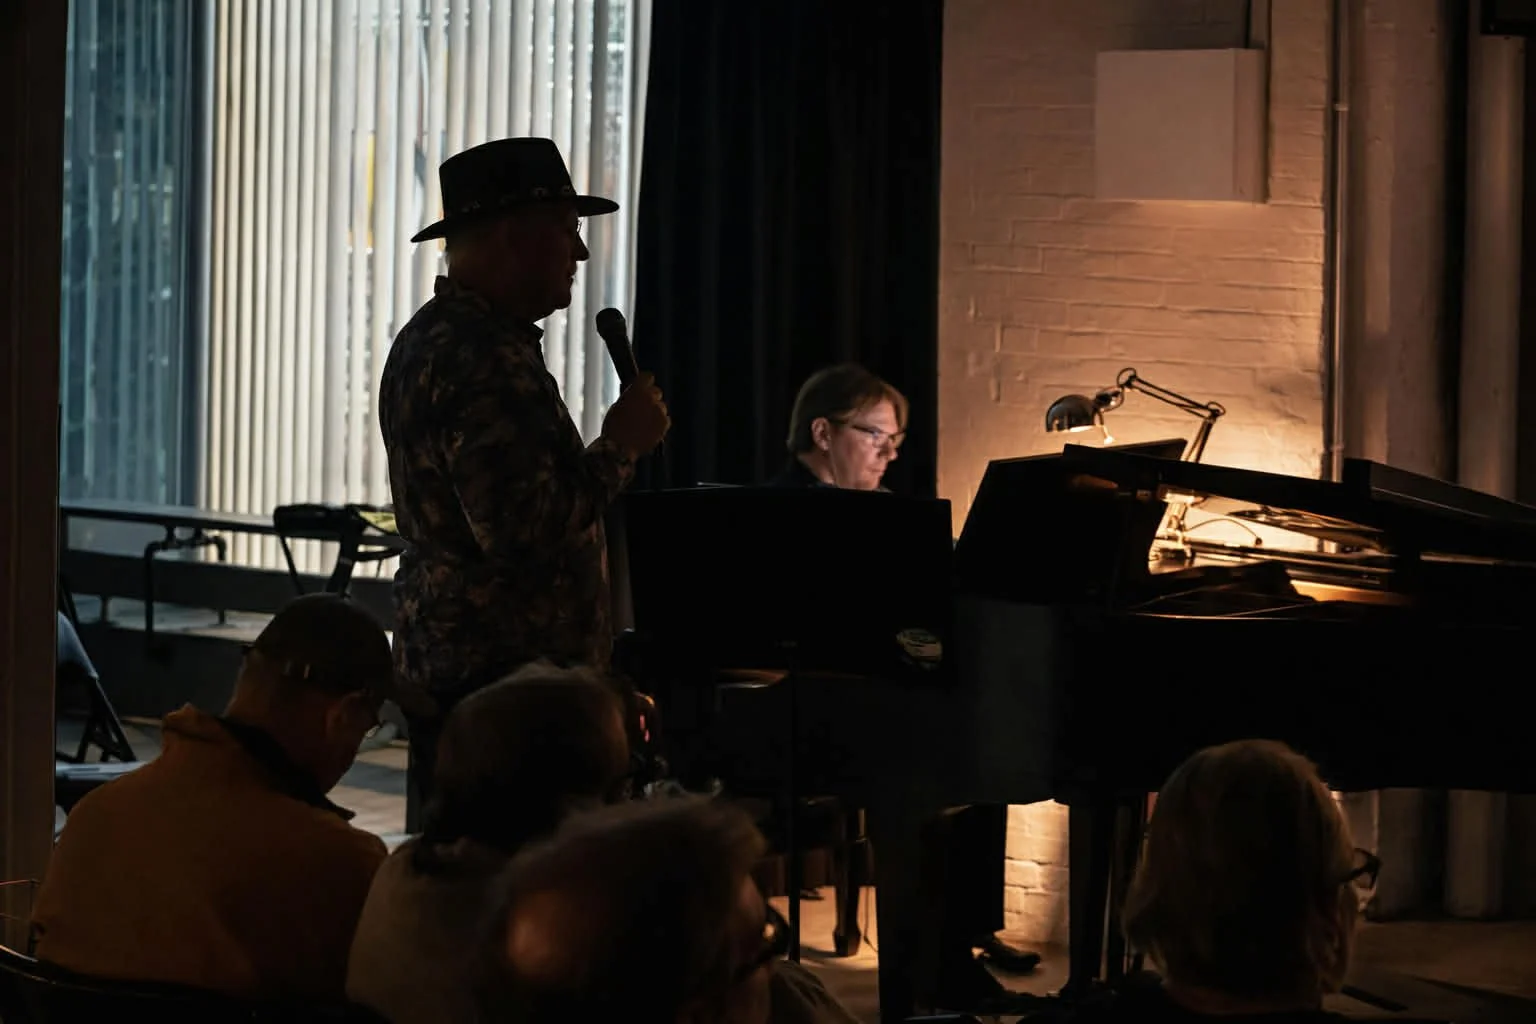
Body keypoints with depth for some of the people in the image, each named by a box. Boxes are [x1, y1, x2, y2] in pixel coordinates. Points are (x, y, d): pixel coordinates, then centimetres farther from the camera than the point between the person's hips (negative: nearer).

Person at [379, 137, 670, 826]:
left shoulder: (430, 340, 17)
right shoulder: (485, 361, -18)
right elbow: (525, 531, -25)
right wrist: (619, 447, -12)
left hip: (442, 664, 11)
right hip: (501, 682, -11)